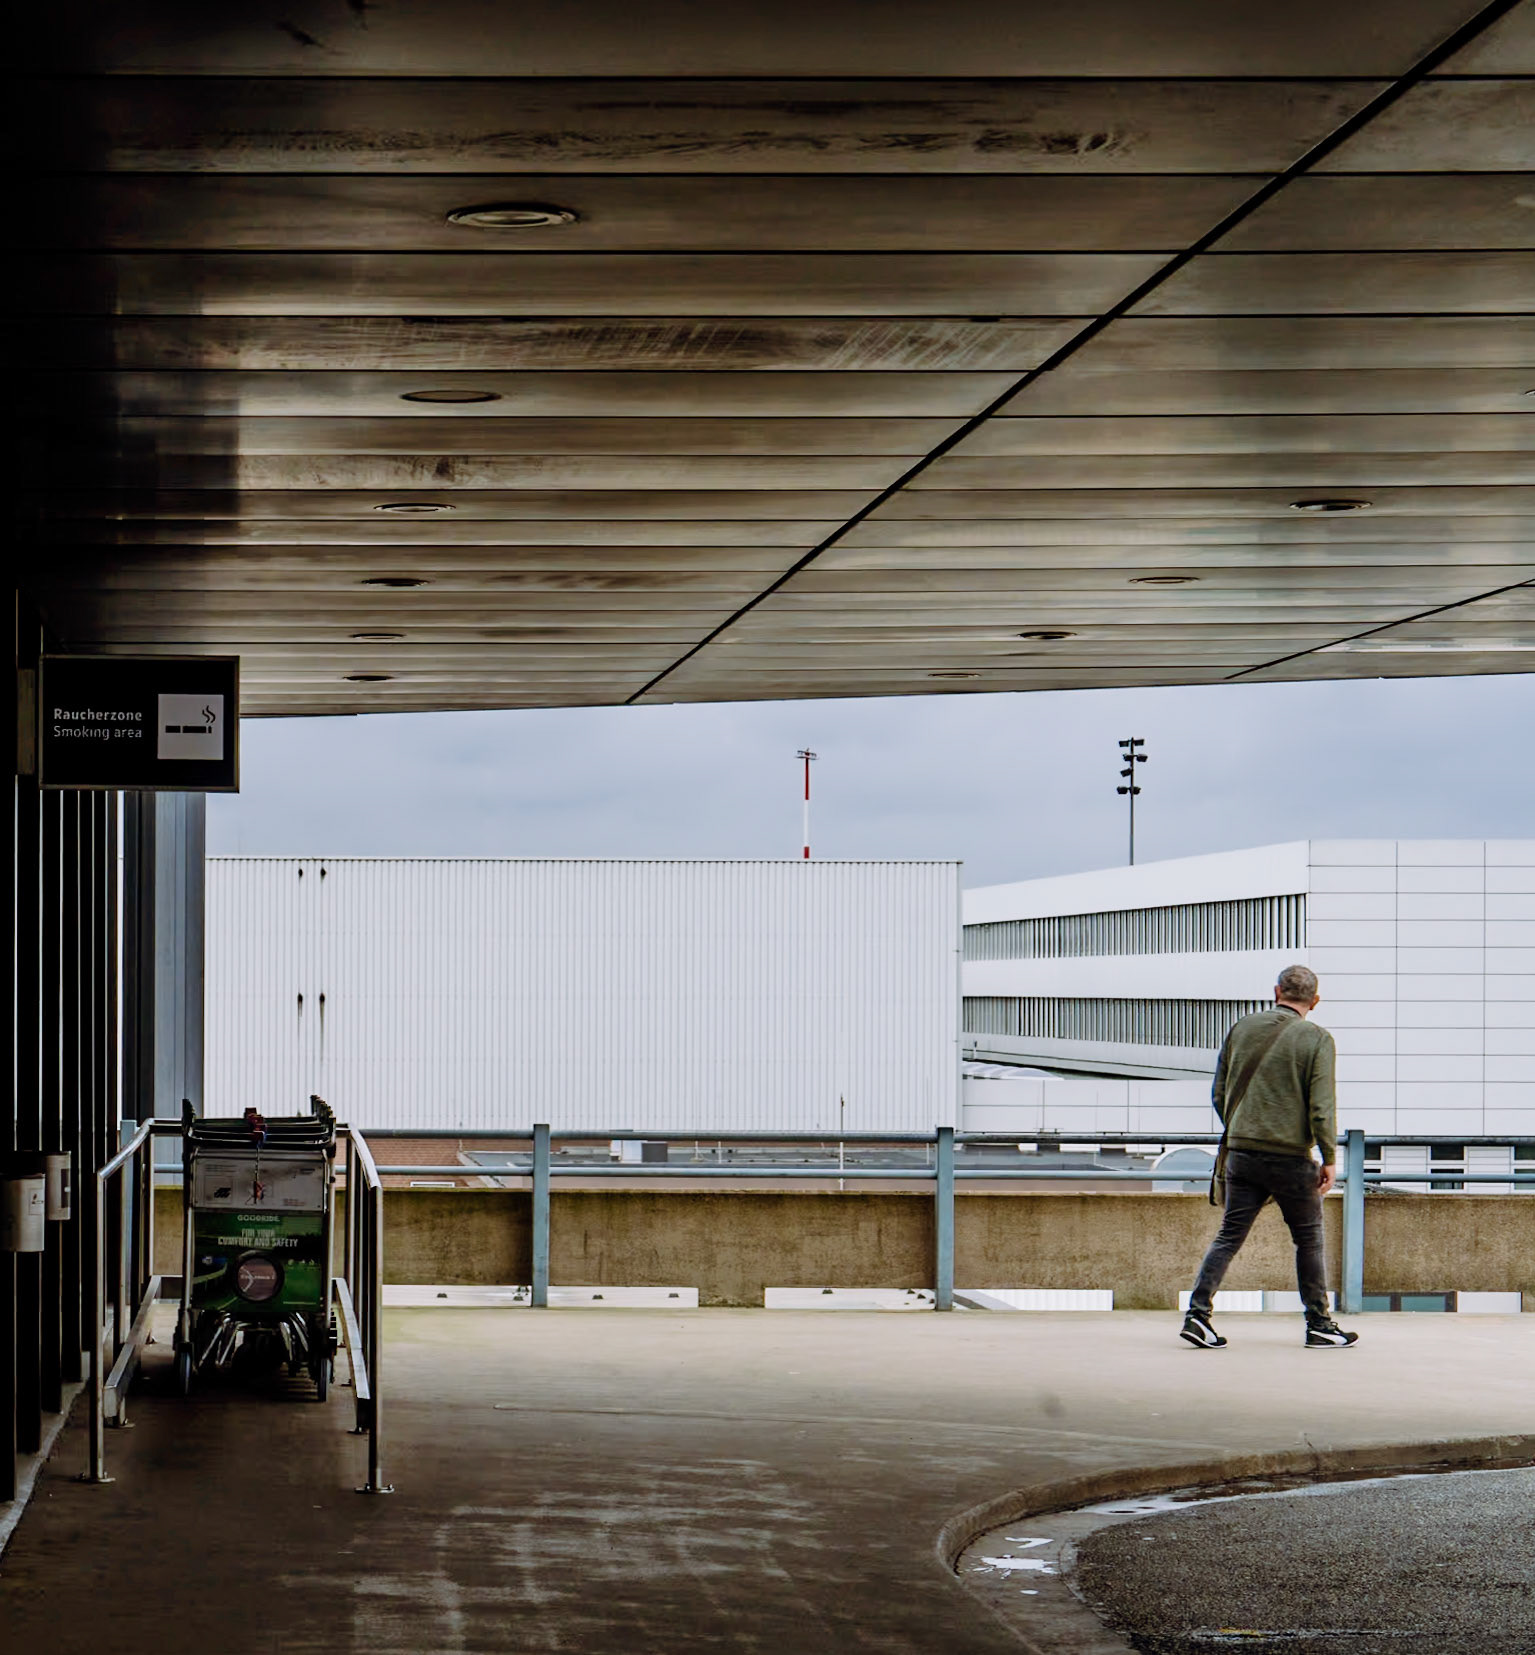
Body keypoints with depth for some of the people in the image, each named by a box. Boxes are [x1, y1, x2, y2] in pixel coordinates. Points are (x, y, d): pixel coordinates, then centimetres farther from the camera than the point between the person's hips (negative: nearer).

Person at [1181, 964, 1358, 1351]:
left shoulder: (1242, 1029, 5)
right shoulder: (1317, 1040, -6)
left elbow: (1219, 1094, 10)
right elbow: (1321, 1107, -11)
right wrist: (1329, 1159, -4)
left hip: (1241, 1154, 3)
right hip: (1291, 1157, -3)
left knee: (1229, 1237, 7)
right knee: (1309, 1239, 11)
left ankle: (1198, 1315, -4)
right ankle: (1319, 1325, 15)